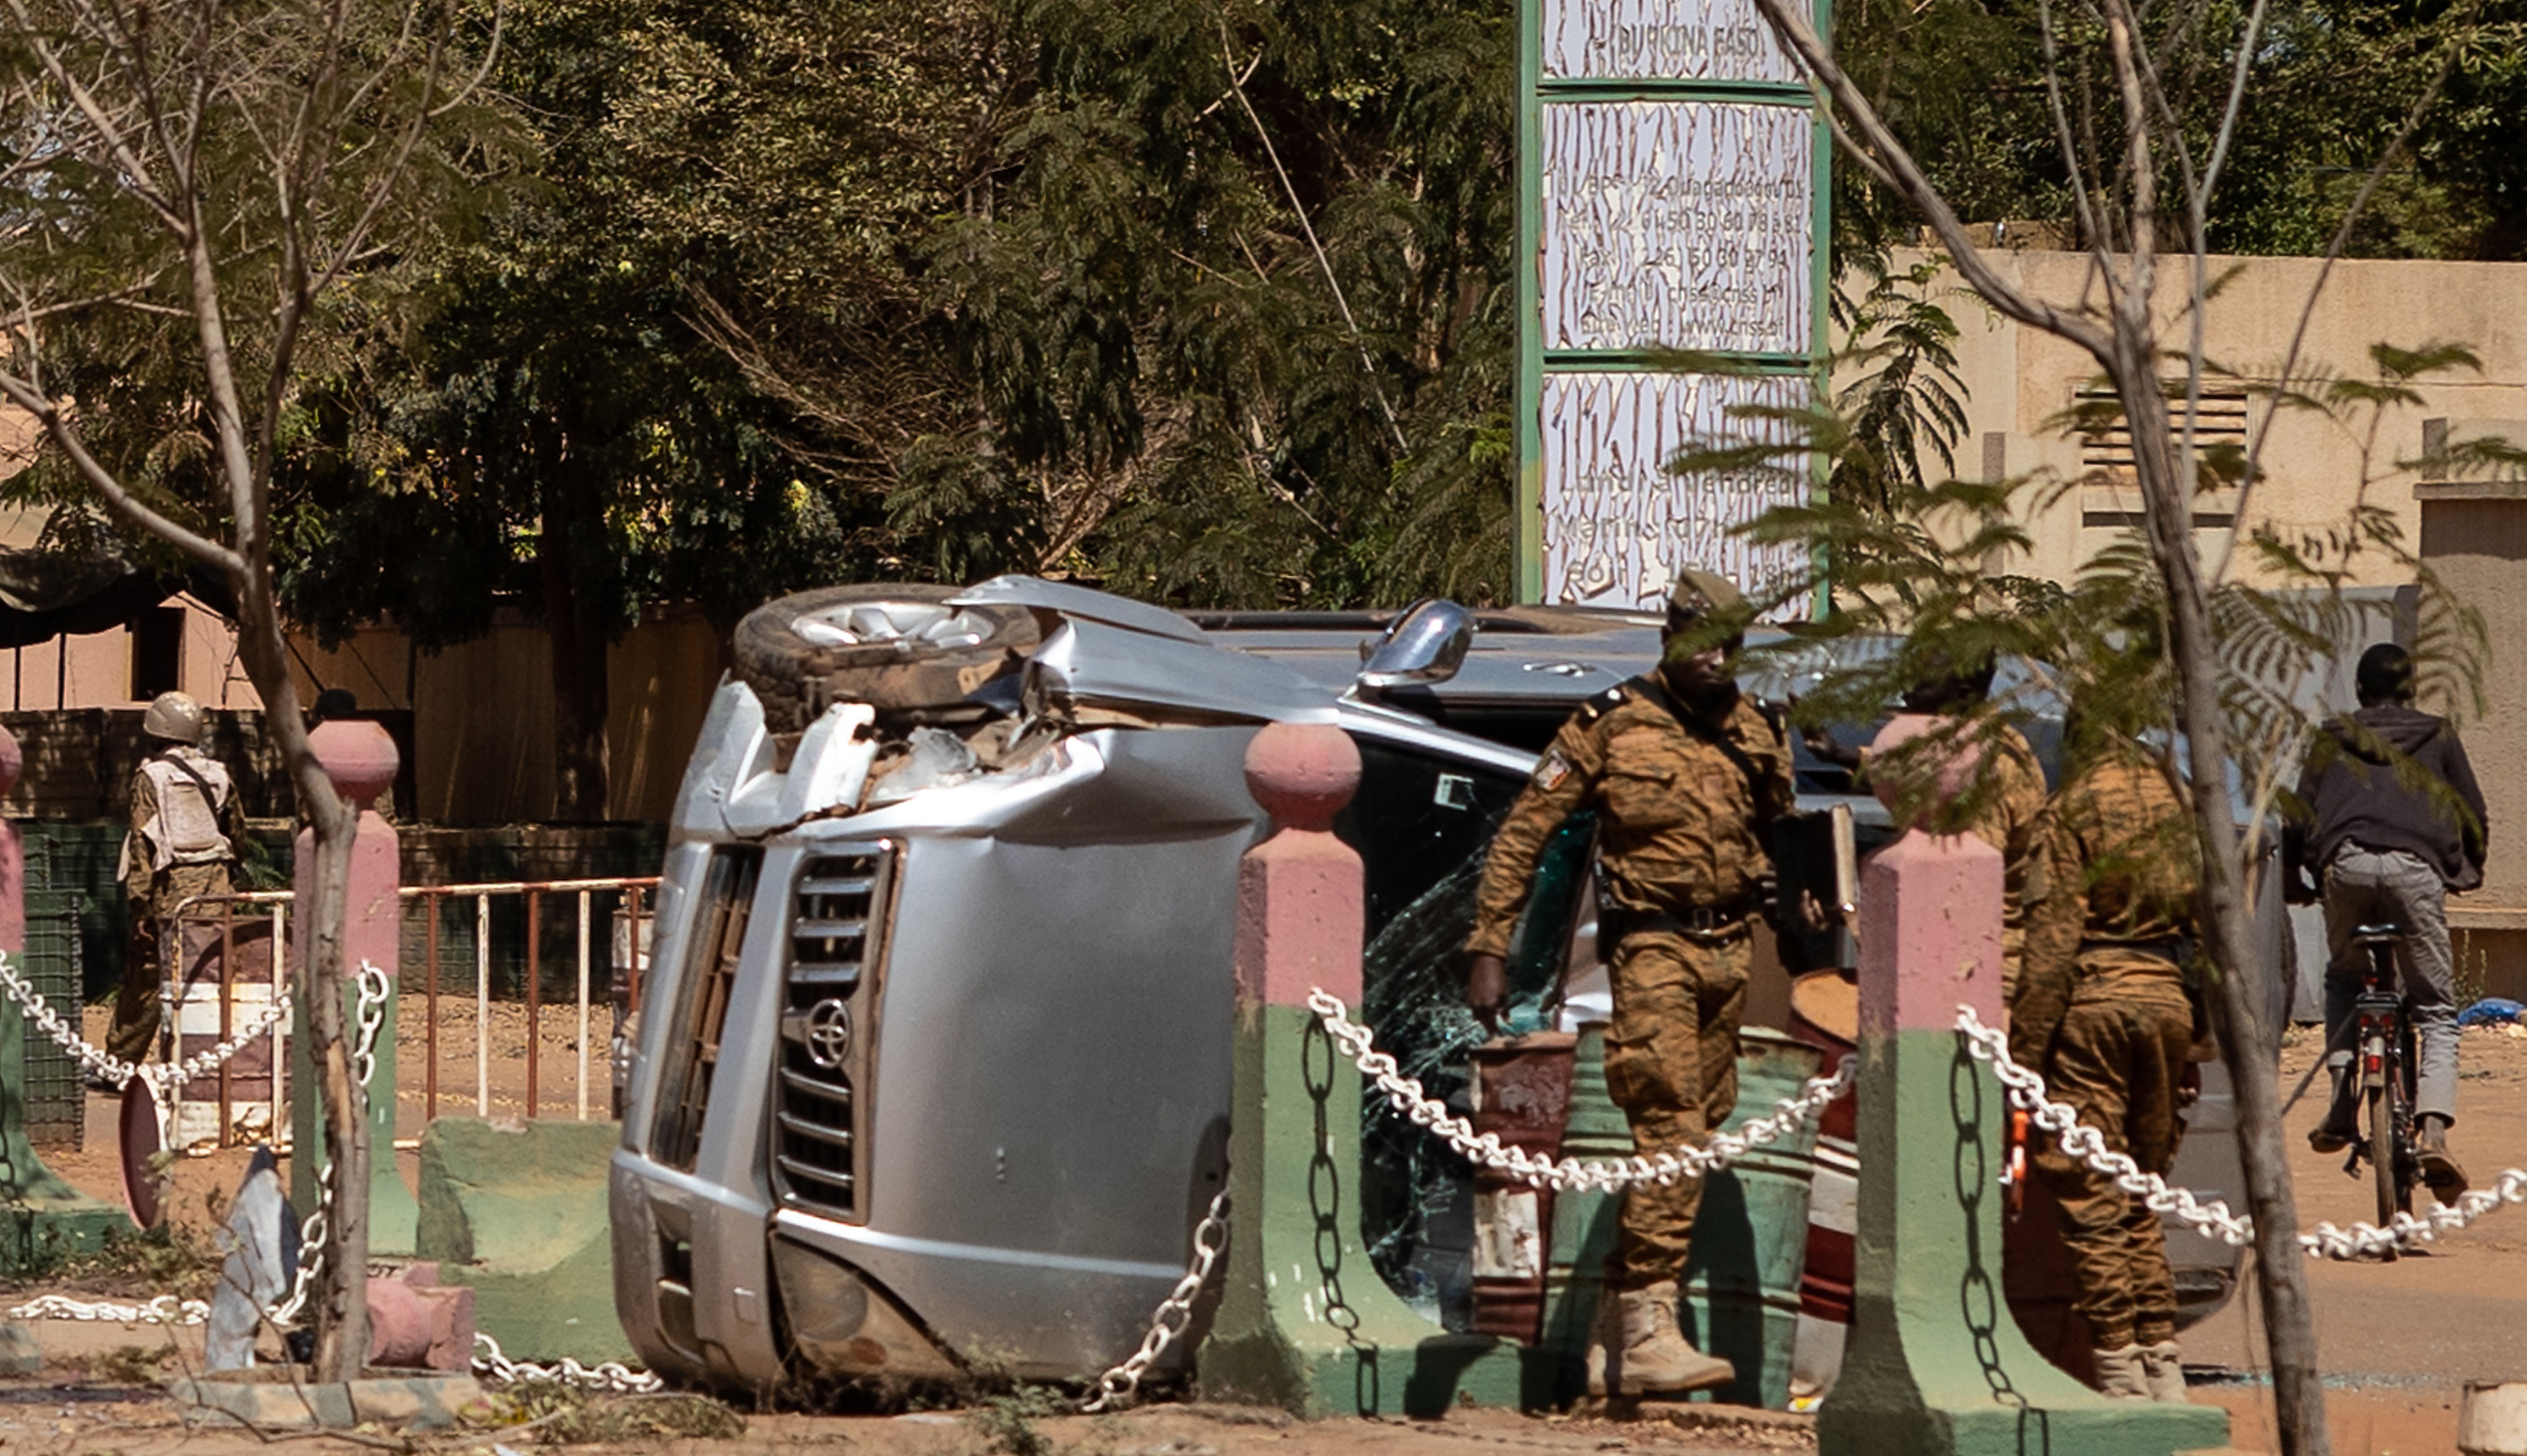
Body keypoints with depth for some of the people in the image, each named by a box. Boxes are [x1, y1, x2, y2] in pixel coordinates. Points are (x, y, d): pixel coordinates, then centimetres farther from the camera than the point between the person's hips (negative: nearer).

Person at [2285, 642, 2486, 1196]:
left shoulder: (2332, 739, 23)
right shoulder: (2437, 737, 22)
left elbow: (2300, 813, 16)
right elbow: (2473, 816, 20)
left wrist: (2294, 881, 26)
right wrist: (2467, 873, 36)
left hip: (2344, 864, 1)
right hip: (2416, 867, -1)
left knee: (2344, 979, 27)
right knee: (2436, 1009, 5)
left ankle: (2342, 1105, 8)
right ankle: (2434, 1129, -18)